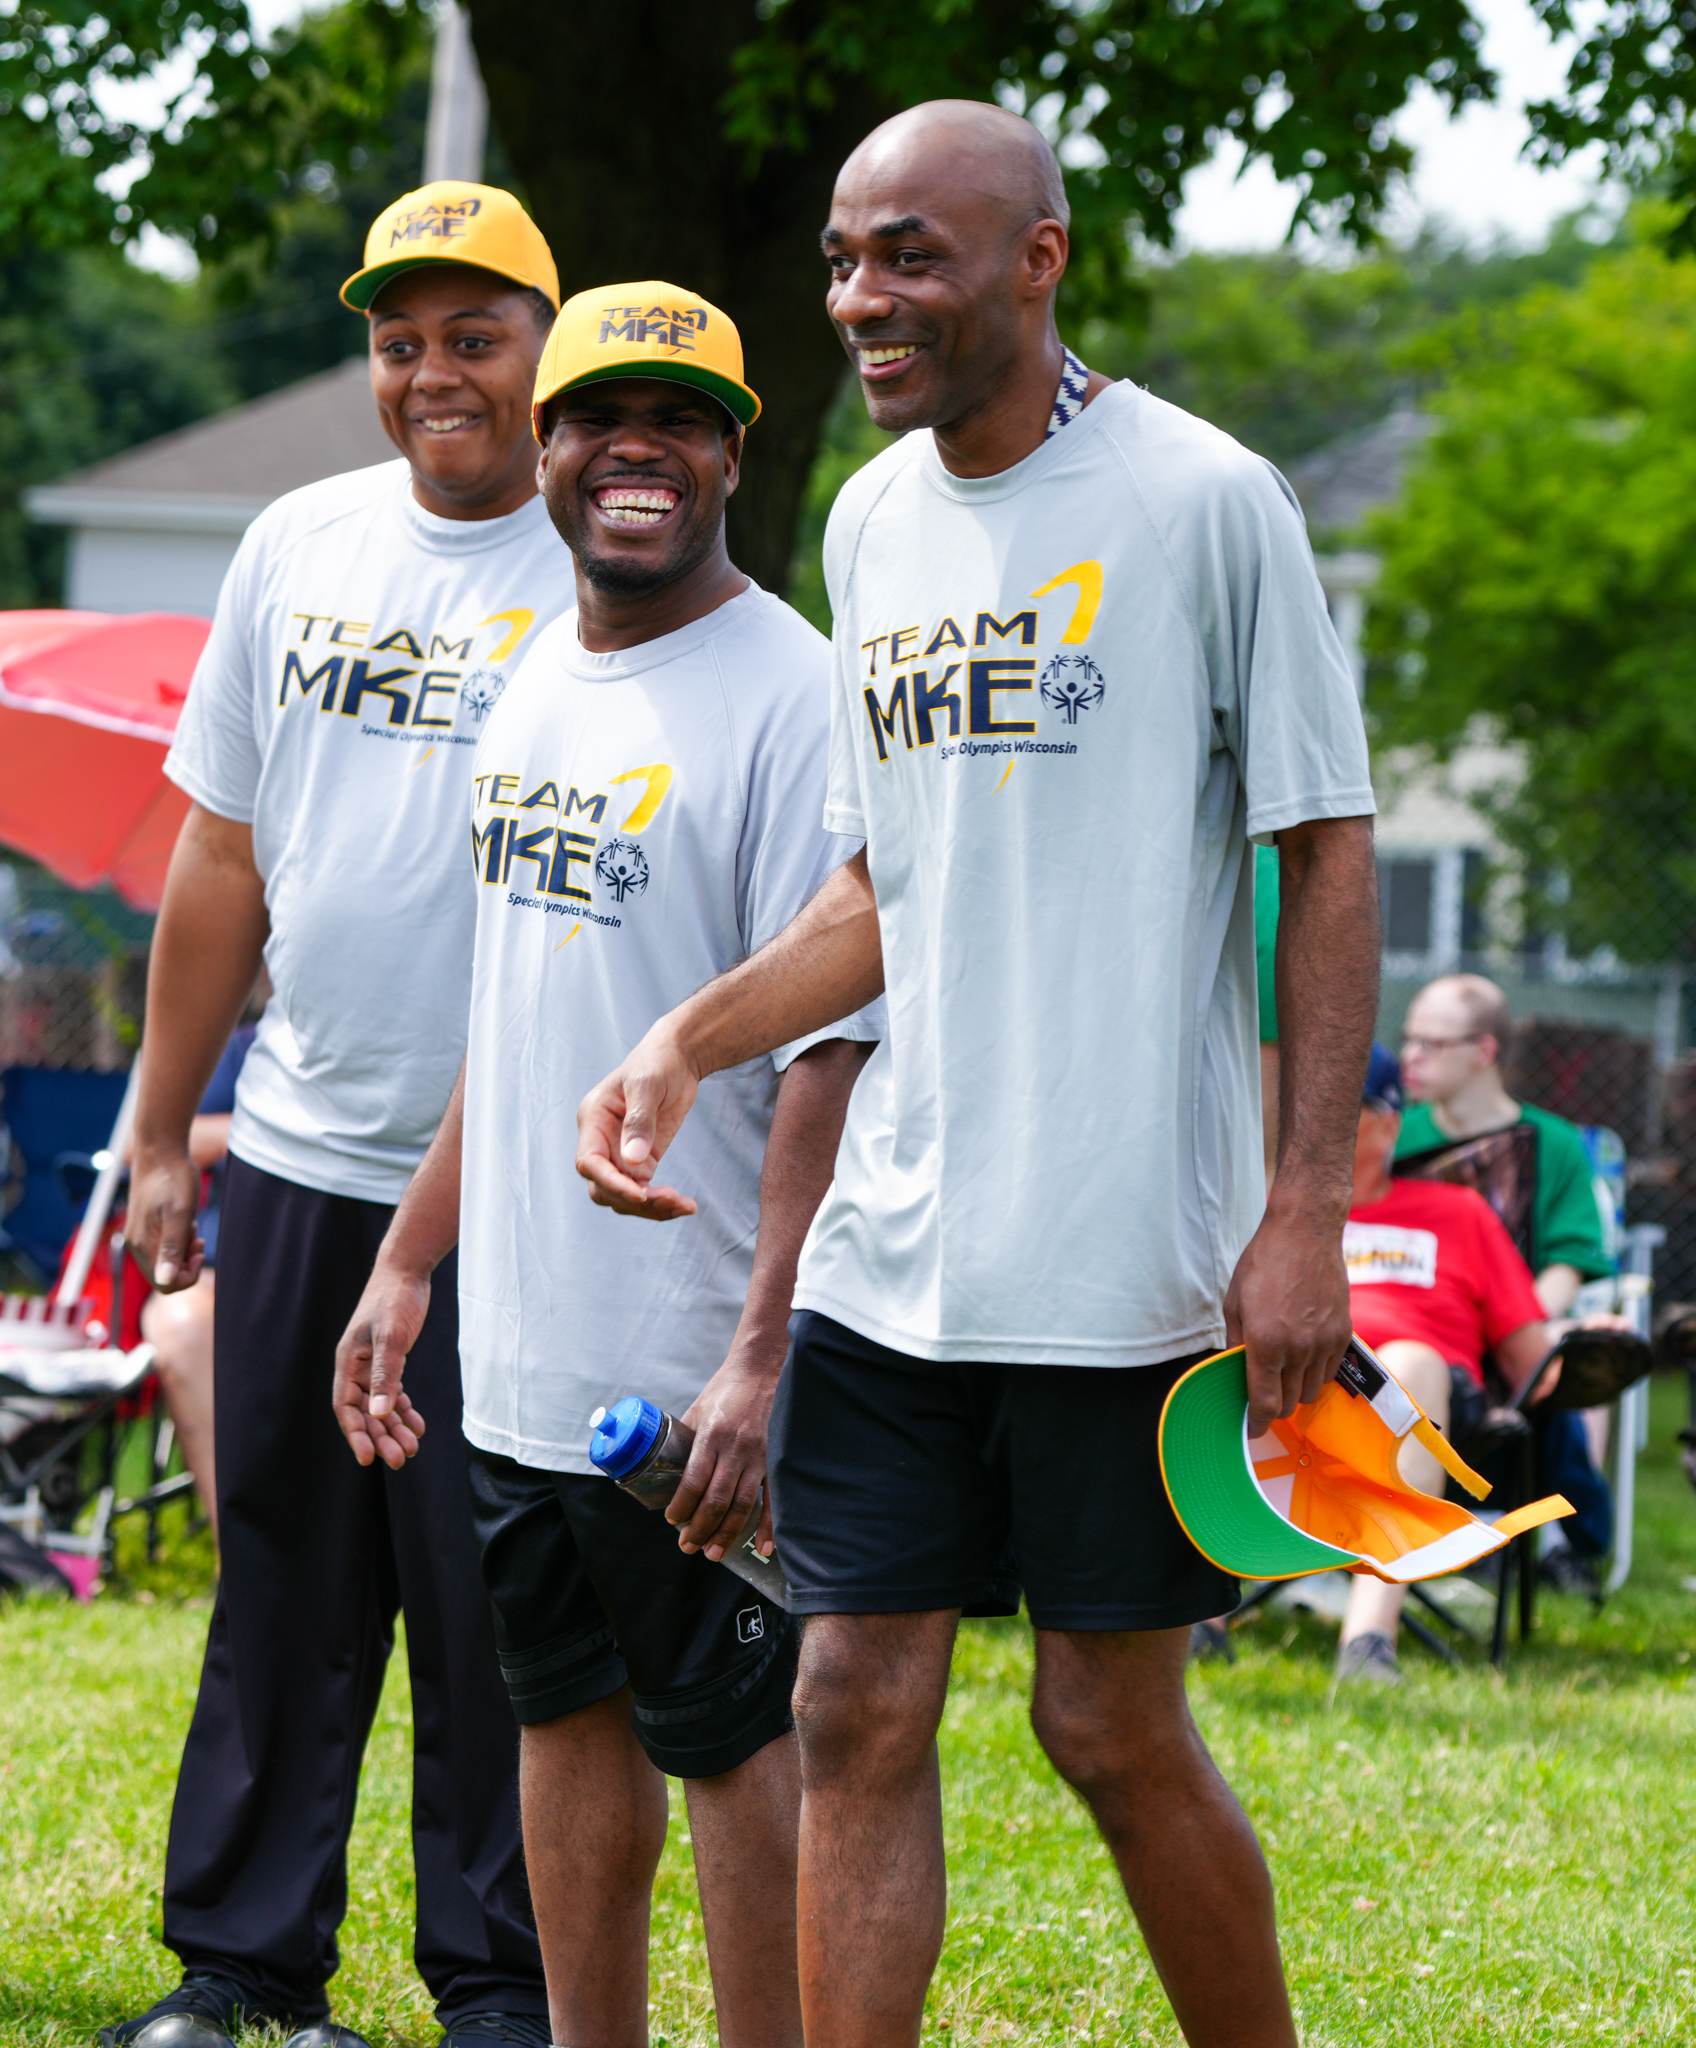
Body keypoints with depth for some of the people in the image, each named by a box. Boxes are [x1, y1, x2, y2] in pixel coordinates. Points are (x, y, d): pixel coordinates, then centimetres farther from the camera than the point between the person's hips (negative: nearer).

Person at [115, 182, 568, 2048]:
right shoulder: (299, 547, 10)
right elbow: (221, 865, 15)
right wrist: (161, 1139, 14)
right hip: (298, 1159, 4)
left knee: (493, 1609, 1)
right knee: (281, 1579, 9)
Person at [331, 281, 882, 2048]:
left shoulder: (789, 699, -13)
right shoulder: (535, 686, 13)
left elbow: (832, 1054, -19)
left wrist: (761, 1359, -25)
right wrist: (409, 1260, 20)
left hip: (689, 1367, -8)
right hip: (519, 1340, 8)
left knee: (732, 1738, -1)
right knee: (567, 1717, 15)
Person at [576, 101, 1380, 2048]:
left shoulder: (1206, 502, -7)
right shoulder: (871, 523, 11)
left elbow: (1326, 862, -6)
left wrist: (1308, 1210, -12)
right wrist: (681, 1044, 4)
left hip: (1127, 1253, -5)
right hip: (888, 1239, 5)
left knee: (1113, 1727, 2)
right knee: (858, 1710, 2)